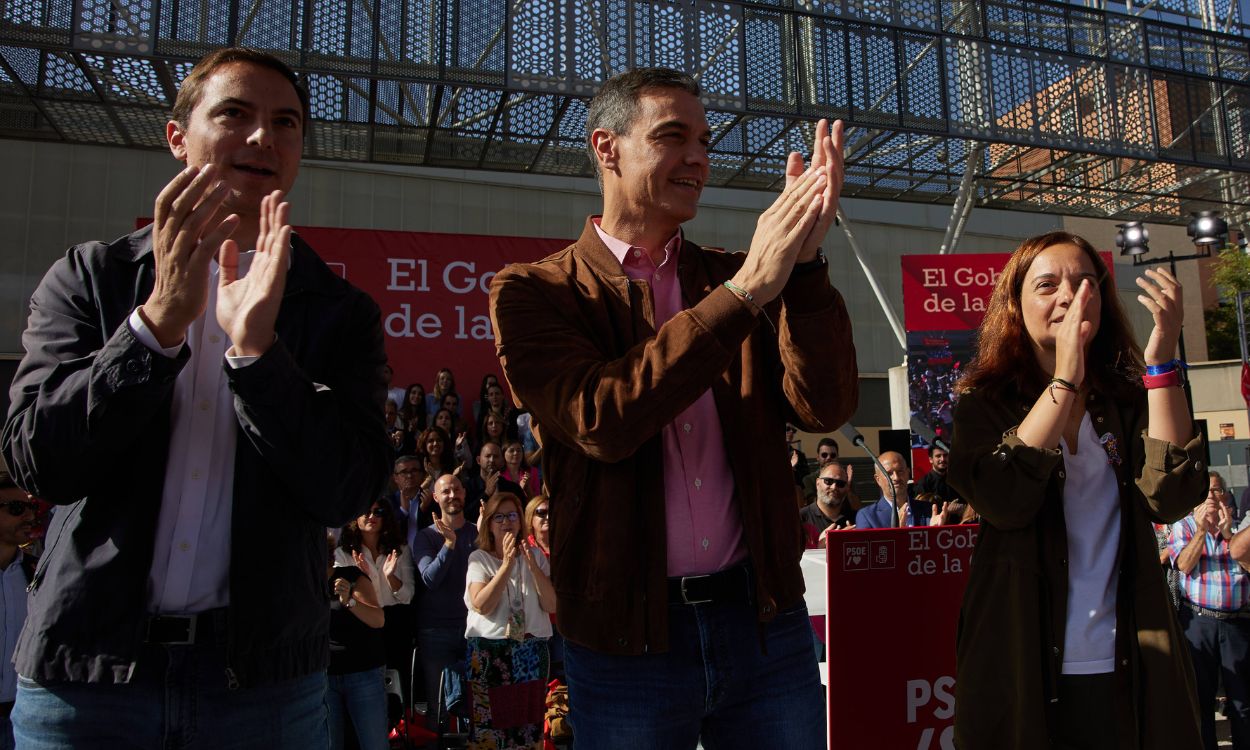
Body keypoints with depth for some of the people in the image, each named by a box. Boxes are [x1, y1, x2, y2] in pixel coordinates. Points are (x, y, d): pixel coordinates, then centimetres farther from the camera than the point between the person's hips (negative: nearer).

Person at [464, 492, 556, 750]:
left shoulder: (536, 557, 6)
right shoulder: (479, 558, -1)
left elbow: (551, 605, -4)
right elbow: (482, 605, -16)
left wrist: (532, 565, -14)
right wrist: (507, 563, -18)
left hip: (531, 650, 3)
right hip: (489, 651, -2)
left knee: (529, 721, 8)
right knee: (490, 723, 2)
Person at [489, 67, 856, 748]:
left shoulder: (736, 278, 7)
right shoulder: (531, 292, -3)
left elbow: (825, 407, -5)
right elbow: (600, 421, -20)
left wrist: (802, 262, -17)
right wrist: (745, 291, -20)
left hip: (765, 620, 3)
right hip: (626, 638, -3)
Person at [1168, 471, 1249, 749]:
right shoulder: (1183, 526, 6)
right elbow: (1184, 564, -8)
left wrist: (1227, 532, -13)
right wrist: (1202, 529, -15)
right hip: (1198, 621, -1)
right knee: (1201, 695, 8)